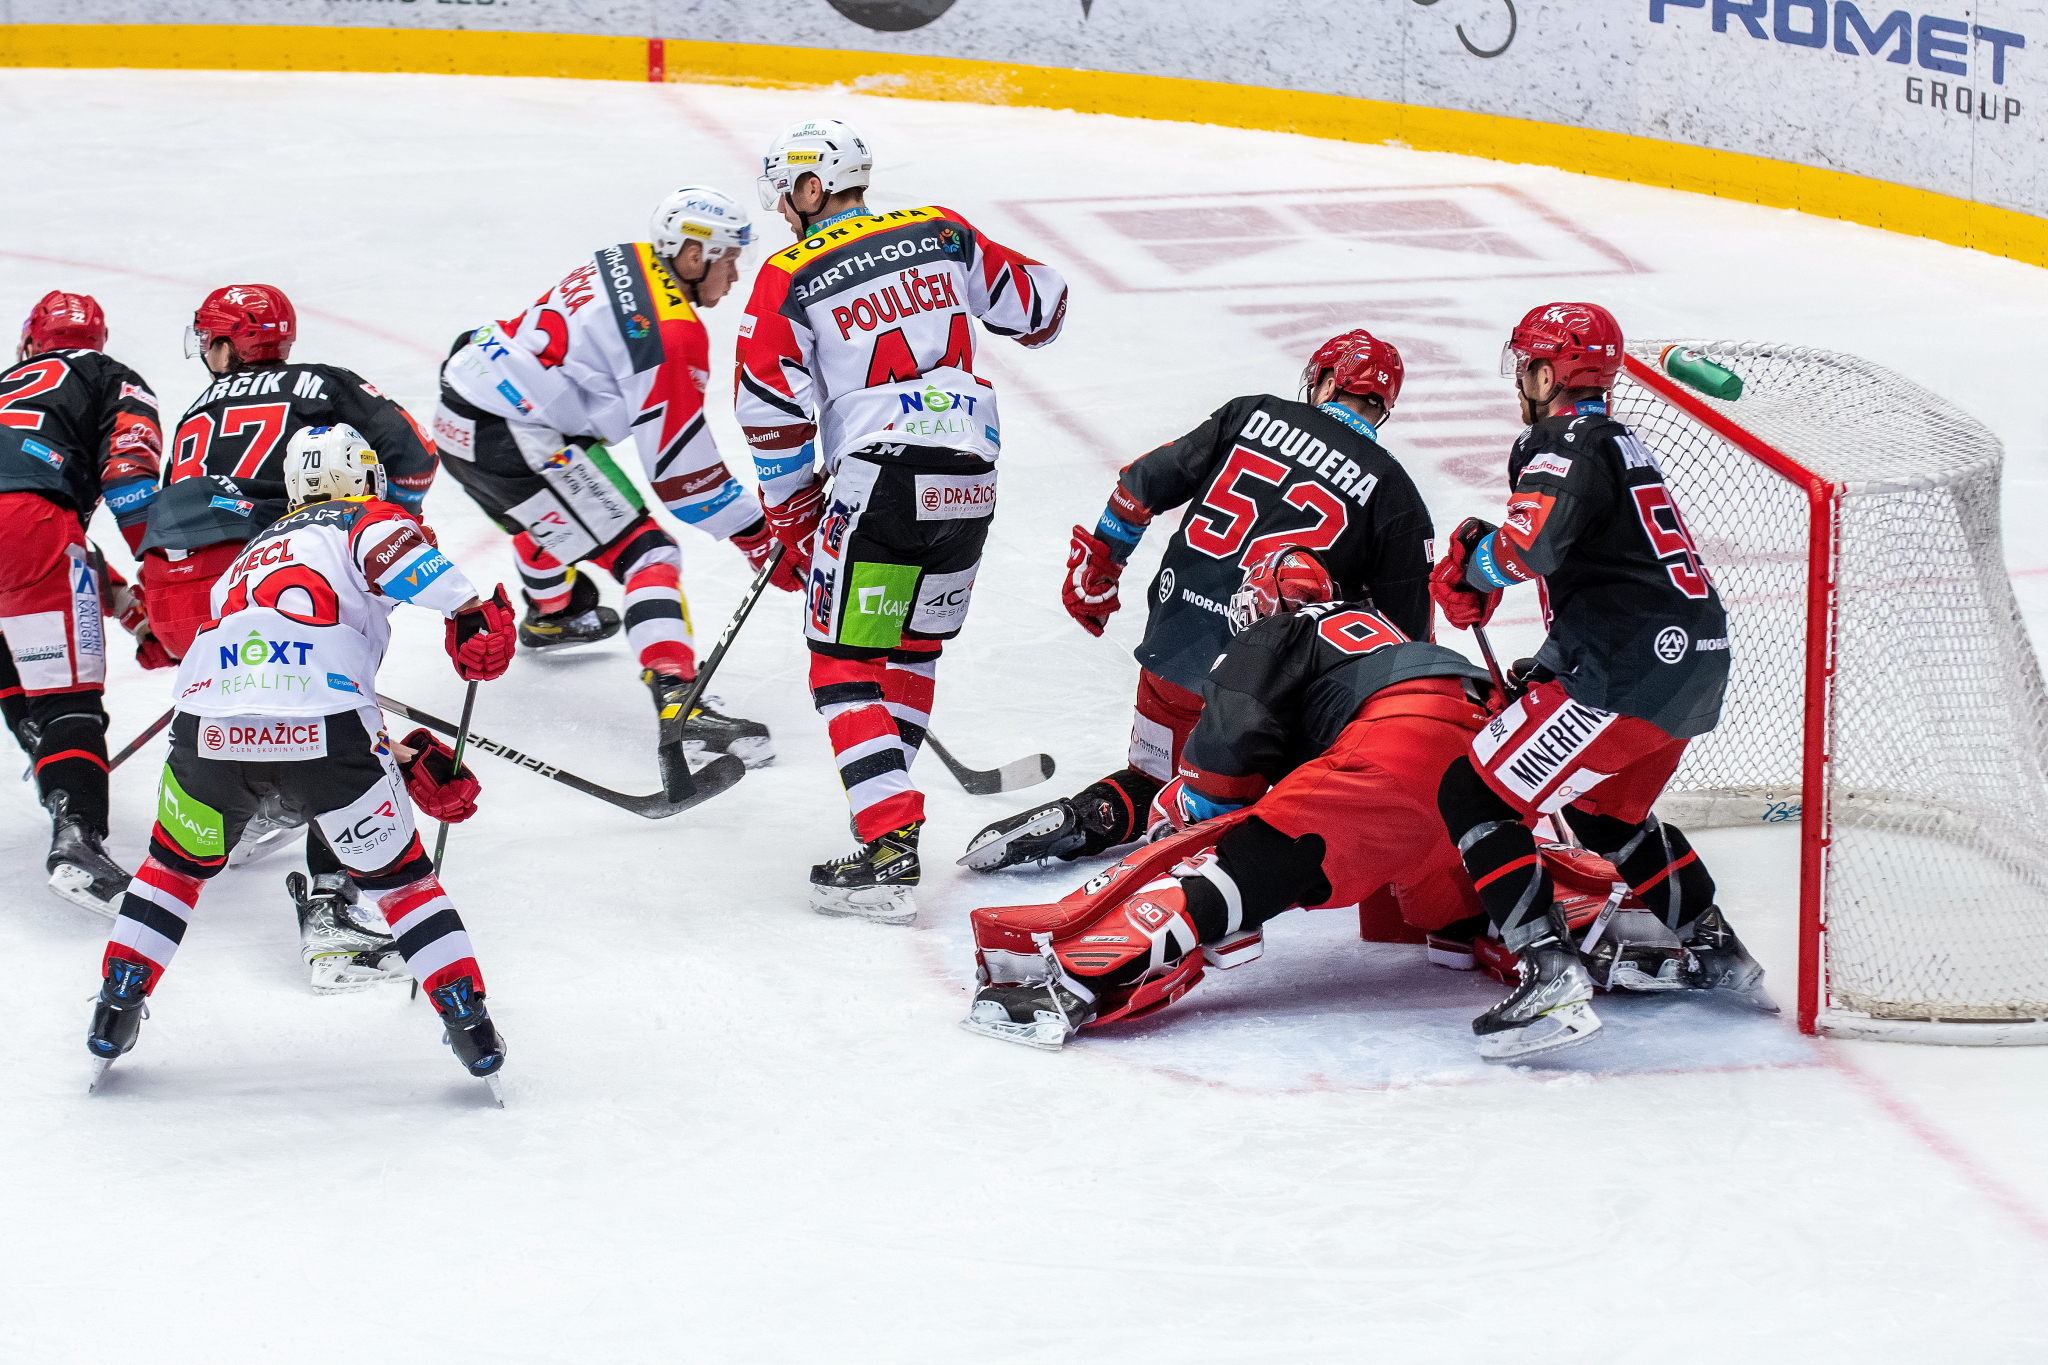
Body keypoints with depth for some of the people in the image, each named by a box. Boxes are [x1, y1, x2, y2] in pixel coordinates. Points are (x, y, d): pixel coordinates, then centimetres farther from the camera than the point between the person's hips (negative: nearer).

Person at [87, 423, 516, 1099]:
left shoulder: (254, 552, 36)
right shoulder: (363, 520, 17)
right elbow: (393, 544, -10)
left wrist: (409, 764, 31)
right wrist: (471, 614, -16)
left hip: (210, 730, 4)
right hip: (321, 737, -4)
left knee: (176, 865, 30)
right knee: (400, 876, 16)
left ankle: (115, 1016, 29)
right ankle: (471, 1027, 13)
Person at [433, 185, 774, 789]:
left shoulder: (622, 263, 10)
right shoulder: (674, 332, -17)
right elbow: (680, 467, -15)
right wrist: (758, 536, -8)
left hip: (461, 409, 10)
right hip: (512, 440, -10)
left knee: (552, 504, 40)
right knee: (646, 553, -11)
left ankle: (550, 613, 65)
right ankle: (679, 706, -27)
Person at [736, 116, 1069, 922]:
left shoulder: (790, 278, -2)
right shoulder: (944, 236, 11)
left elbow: (771, 414, -4)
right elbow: (1039, 307, 19)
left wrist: (794, 519, 8)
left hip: (880, 481, -5)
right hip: (971, 479, 5)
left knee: (844, 662, 0)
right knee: (915, 644, 24)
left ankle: (892, 845, -12)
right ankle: (887, 803, 25)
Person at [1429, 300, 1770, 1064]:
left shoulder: (1566, 445, -7)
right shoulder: (1620, 444, 24)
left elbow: (1531, 544, -27)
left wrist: (1468, 567, -7)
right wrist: (1542, 675, 31)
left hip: (1630, 671, -10)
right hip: (1696, 658, 10)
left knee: (1475, 795, -8)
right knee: (1606, 808, 33)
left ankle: (1552, 982, -20)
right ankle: (1714, 951, 32)